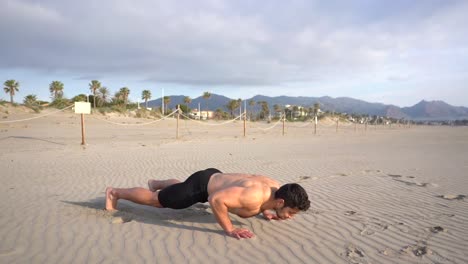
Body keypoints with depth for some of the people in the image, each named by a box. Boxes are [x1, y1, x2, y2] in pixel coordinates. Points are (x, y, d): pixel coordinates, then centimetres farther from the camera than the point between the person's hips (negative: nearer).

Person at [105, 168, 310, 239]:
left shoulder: (275, 186, -11)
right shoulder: (255, 196, -39)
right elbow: (216, 199, -44)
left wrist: (265, 211, 1)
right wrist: (229, 230, -34)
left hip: (213, 177, 7)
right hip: (202, 185, -7)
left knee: (178, 187, 38)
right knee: (156, 200, 13)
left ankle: (156, 183, 64)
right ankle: (115, 192, 32)